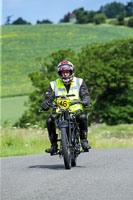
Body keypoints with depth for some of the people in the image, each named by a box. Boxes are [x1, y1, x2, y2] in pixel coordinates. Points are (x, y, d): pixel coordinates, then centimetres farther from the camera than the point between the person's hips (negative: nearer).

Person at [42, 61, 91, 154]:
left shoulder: (79, 82, 8)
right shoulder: (54, 84, 9)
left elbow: (85, 94, -1)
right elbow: (49, 97, 2)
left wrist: (86, 101, -25)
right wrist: (45, 104, -23)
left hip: (76, 110, -1)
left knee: (82, 117, -33)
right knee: (49, 121, -26)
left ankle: (84, 141, -20)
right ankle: (54, 145, -15)